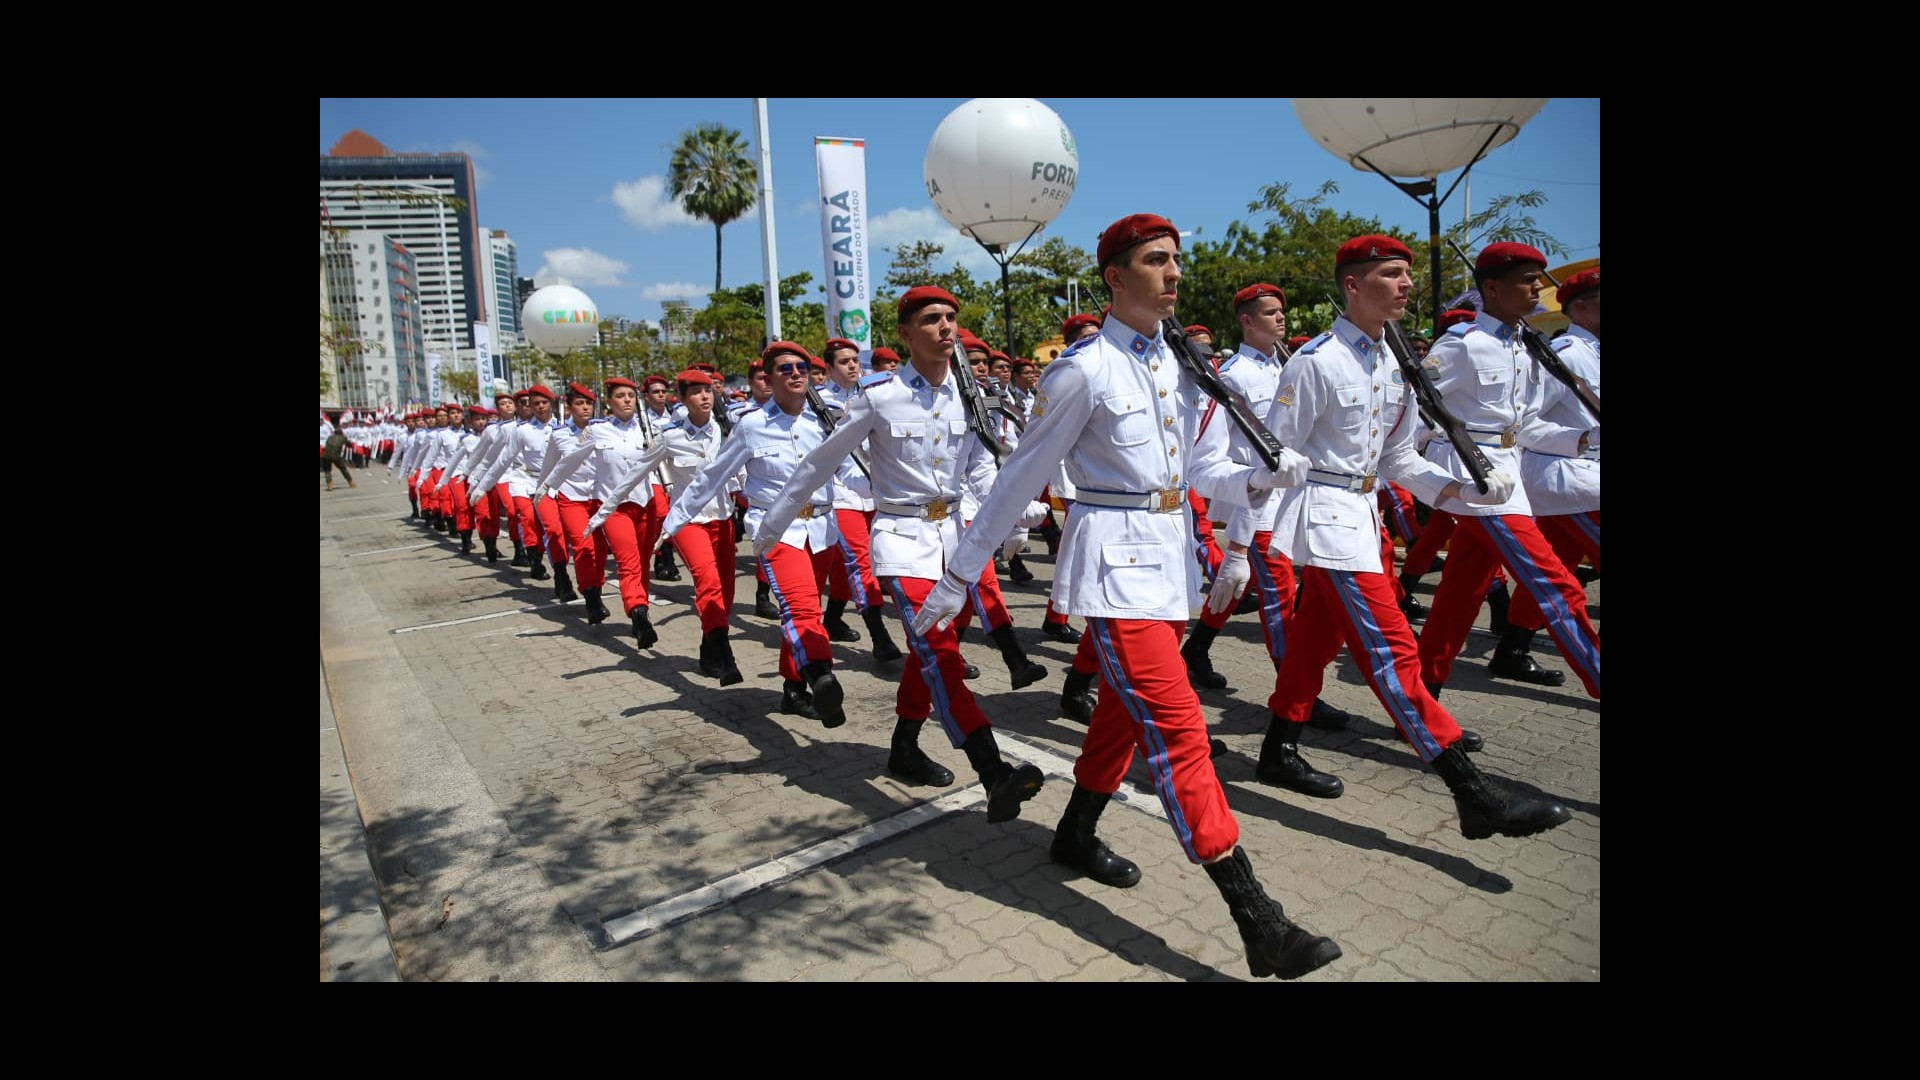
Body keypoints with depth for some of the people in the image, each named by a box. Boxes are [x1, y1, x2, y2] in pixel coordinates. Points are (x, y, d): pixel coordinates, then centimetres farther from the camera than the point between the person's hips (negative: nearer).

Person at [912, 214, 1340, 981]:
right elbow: (1021, 479, -8)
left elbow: (1204, 469, 12)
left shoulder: (1184, 365, 10)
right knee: (1178, 725, -10)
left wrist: (1260, 479, -10)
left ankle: (1076, 836, 39)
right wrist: (959, 576, -4)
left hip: (1170, 558, 8)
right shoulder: (1083, 369, -11)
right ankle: (1257, 922, -5)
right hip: (1114, 562, -8)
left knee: (1126, 711, 17)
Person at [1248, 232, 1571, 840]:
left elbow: (1397, 459, 16)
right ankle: (1473, 796, -7)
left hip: (1362, 515, 9)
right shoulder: (1317, 362, -14)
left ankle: (1277, 753, 31)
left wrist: (1464, 491, 1)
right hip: (1325, 519, -9)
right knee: (1390, 649, -9)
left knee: (1317, 641, 16)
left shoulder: (1395, 367, 10)